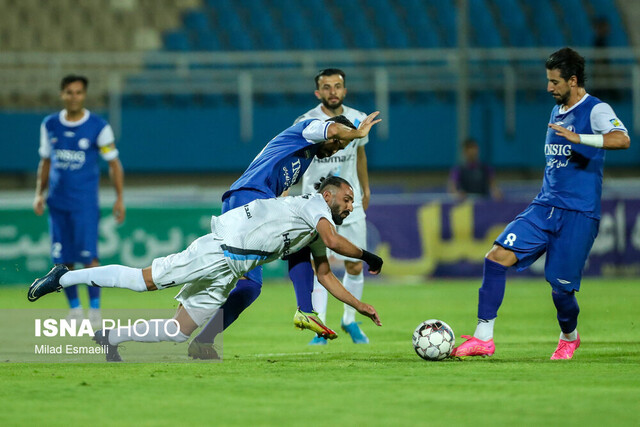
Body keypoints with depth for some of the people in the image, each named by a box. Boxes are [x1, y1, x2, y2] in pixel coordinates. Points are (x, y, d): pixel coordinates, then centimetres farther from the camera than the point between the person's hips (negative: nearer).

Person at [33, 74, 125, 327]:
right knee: (63, 259, 3)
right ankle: (75, 309, 16)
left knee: (88, 256, -12)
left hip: (85, 202, -4)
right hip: (57, 201, 4)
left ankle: (95, 309, -6)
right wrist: (39, 194, 10)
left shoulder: (99, 127, -3)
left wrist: (119, 198, -4)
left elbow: (114, 163, 1)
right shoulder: (50, 125, 8)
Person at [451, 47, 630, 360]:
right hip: (545, 206, 7)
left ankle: (569, 337, 30)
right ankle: (483, 337, -12)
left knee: (561, 287, -4)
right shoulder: (557, 112, 18)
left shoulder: (596, 110, -7)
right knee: (498, 256, -13)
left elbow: (621, 139, -28)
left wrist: (578, 138, -36)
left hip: (578, 214, -7)